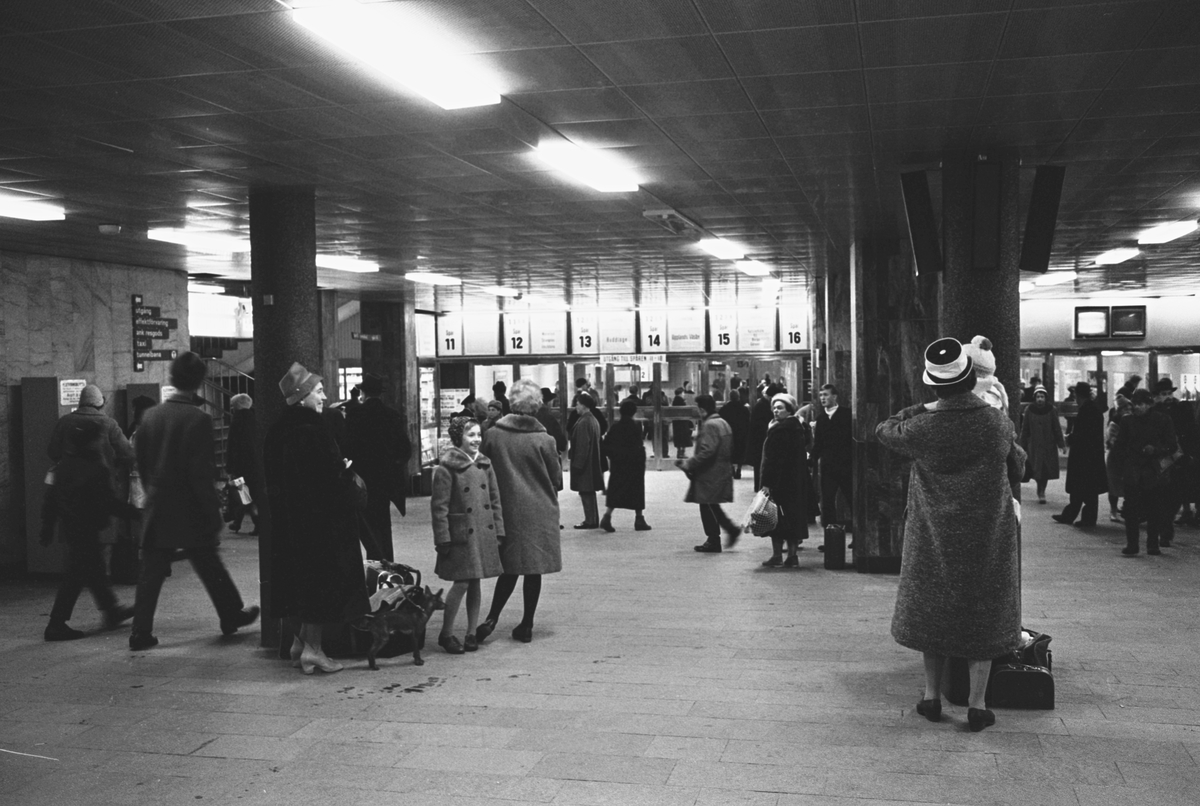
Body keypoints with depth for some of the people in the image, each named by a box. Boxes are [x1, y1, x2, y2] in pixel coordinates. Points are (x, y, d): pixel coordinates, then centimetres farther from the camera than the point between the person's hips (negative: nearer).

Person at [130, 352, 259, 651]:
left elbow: (141, 463, 9)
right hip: (190, 512, -4)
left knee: (151, 572, 7)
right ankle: (232, 615, 27)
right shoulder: (198, 419, -15)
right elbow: (201, 473, -16)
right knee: (210, 567, 12)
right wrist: (214, 511, -9)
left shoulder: (150, 416, 1)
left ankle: (141, 632, 6)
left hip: (157, 510, 4)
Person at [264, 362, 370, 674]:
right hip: (319, 516, -9)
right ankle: (312, 648, 2)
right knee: (321, 577, -1)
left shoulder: (278, 429, 8)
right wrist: (346, 470, -4)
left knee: (295, 576, 16)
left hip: (286, 516, 9)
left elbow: (272, 475, 15)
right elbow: (331, 472, -24)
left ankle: (299, 639, 26)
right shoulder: (312, 428, -19)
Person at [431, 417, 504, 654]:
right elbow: (439, 506, -9)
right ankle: (446, 633, 9)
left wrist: (498, 530, 8)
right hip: (461, 534, -5)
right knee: (462, 583, -6)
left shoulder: (484, 464, 8)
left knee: (475, 583, 10)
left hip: (484, 534, 5)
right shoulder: (446, 467, -9)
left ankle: (472, 633, 19)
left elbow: (495, 500, 13)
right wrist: (443, 539, -12)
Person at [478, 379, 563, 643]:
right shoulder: (544, 440, -10)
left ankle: (492, 618, 0)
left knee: (509, 566, 13)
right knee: (533, 568, 8)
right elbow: (556, 480, -2)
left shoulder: (492, 435, -6)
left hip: (506, 510, 2)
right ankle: (526, 625, 13)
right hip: (539, 512, -2)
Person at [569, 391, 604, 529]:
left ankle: (590, 521, 0)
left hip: (584, 464, -10)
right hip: (592, 464, 10)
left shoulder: (583, 422, -18)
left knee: (586, 492, -3)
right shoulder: (593, 420, 11)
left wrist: (577, 465, -17)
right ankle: (593, 520, 20)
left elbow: (582, 445, -20)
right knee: (589, 493, 15)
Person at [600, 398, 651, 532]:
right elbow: (638, 446, -17)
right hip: (634, 465, -3)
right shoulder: (636, 426, -11)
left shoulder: (615, 426, 0)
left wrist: (612, 456, 12)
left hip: (617, 465, 3)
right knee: (637, 491, 10)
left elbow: (606, 445, 1)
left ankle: (607, 516, -11)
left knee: (615, 491, 7)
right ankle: (639, 519, 15)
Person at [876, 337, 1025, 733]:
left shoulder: (923, 428, -16)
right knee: (983, 612, 10)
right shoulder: (997, 422, -12)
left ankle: (932, 696, 20)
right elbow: (1016, 465, 7)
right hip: (988, 533, 0)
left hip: (934, 534, 0)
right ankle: (977, 704, 12)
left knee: (932, 608, 14)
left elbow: (884, 430, 5)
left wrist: (922, 408, 12)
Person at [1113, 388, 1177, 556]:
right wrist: (1124, 464, 1)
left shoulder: (1162, 420, 1)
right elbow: (1120, 446, 13)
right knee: (1131, 509, -5)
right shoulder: (1127, 421, 6)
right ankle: (1132, 544, 0)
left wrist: (1156, 450, -14)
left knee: (1154, 509, 2)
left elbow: (1172, 446, 4)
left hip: (1154, 471, -1)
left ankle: (1153, 545, 13)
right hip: (1132, 472, 1)